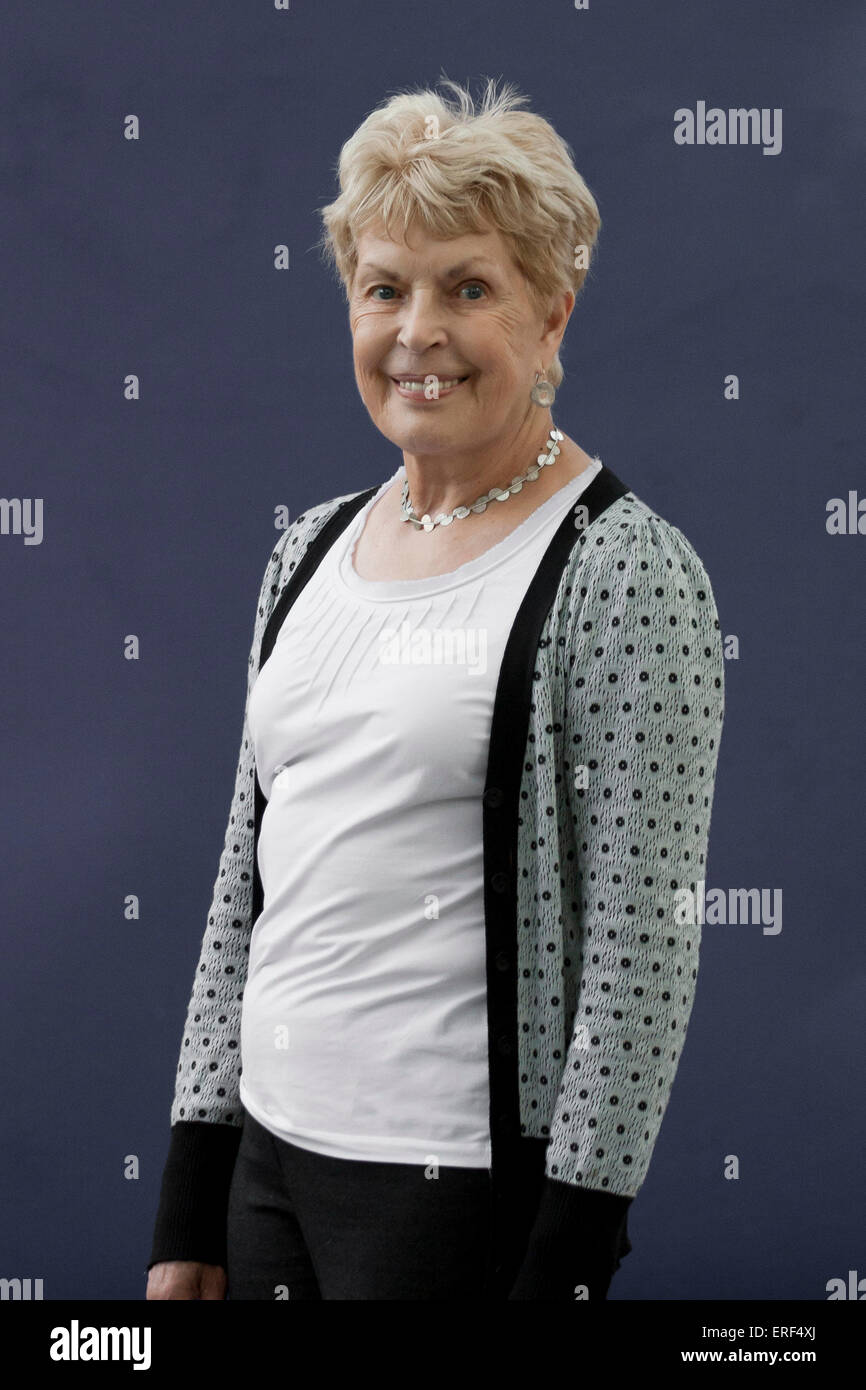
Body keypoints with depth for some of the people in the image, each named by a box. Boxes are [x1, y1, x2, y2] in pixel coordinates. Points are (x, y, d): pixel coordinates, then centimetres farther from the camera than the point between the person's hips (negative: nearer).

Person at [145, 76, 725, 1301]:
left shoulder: (625, 571, -10)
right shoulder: (313, 551, 10)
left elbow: (643, 948, -13)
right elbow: (247, 886, 14)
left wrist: (568, 1260, -16)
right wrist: (189, 1214, 12)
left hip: (472, 1192, -6)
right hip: (274, 1156, 6)